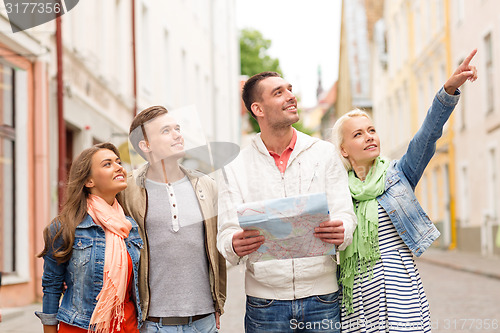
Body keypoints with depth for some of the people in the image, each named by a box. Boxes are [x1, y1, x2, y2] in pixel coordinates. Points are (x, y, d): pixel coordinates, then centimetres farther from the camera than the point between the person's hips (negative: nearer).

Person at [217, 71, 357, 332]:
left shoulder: (324, 153, 6)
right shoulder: (236, 167, 4)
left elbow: (345, 215, 1)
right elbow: (227, 232, -1)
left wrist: (341, 232, -22)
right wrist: (235, 246, -24)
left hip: (322, 297, 1)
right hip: (265, 301, 0)